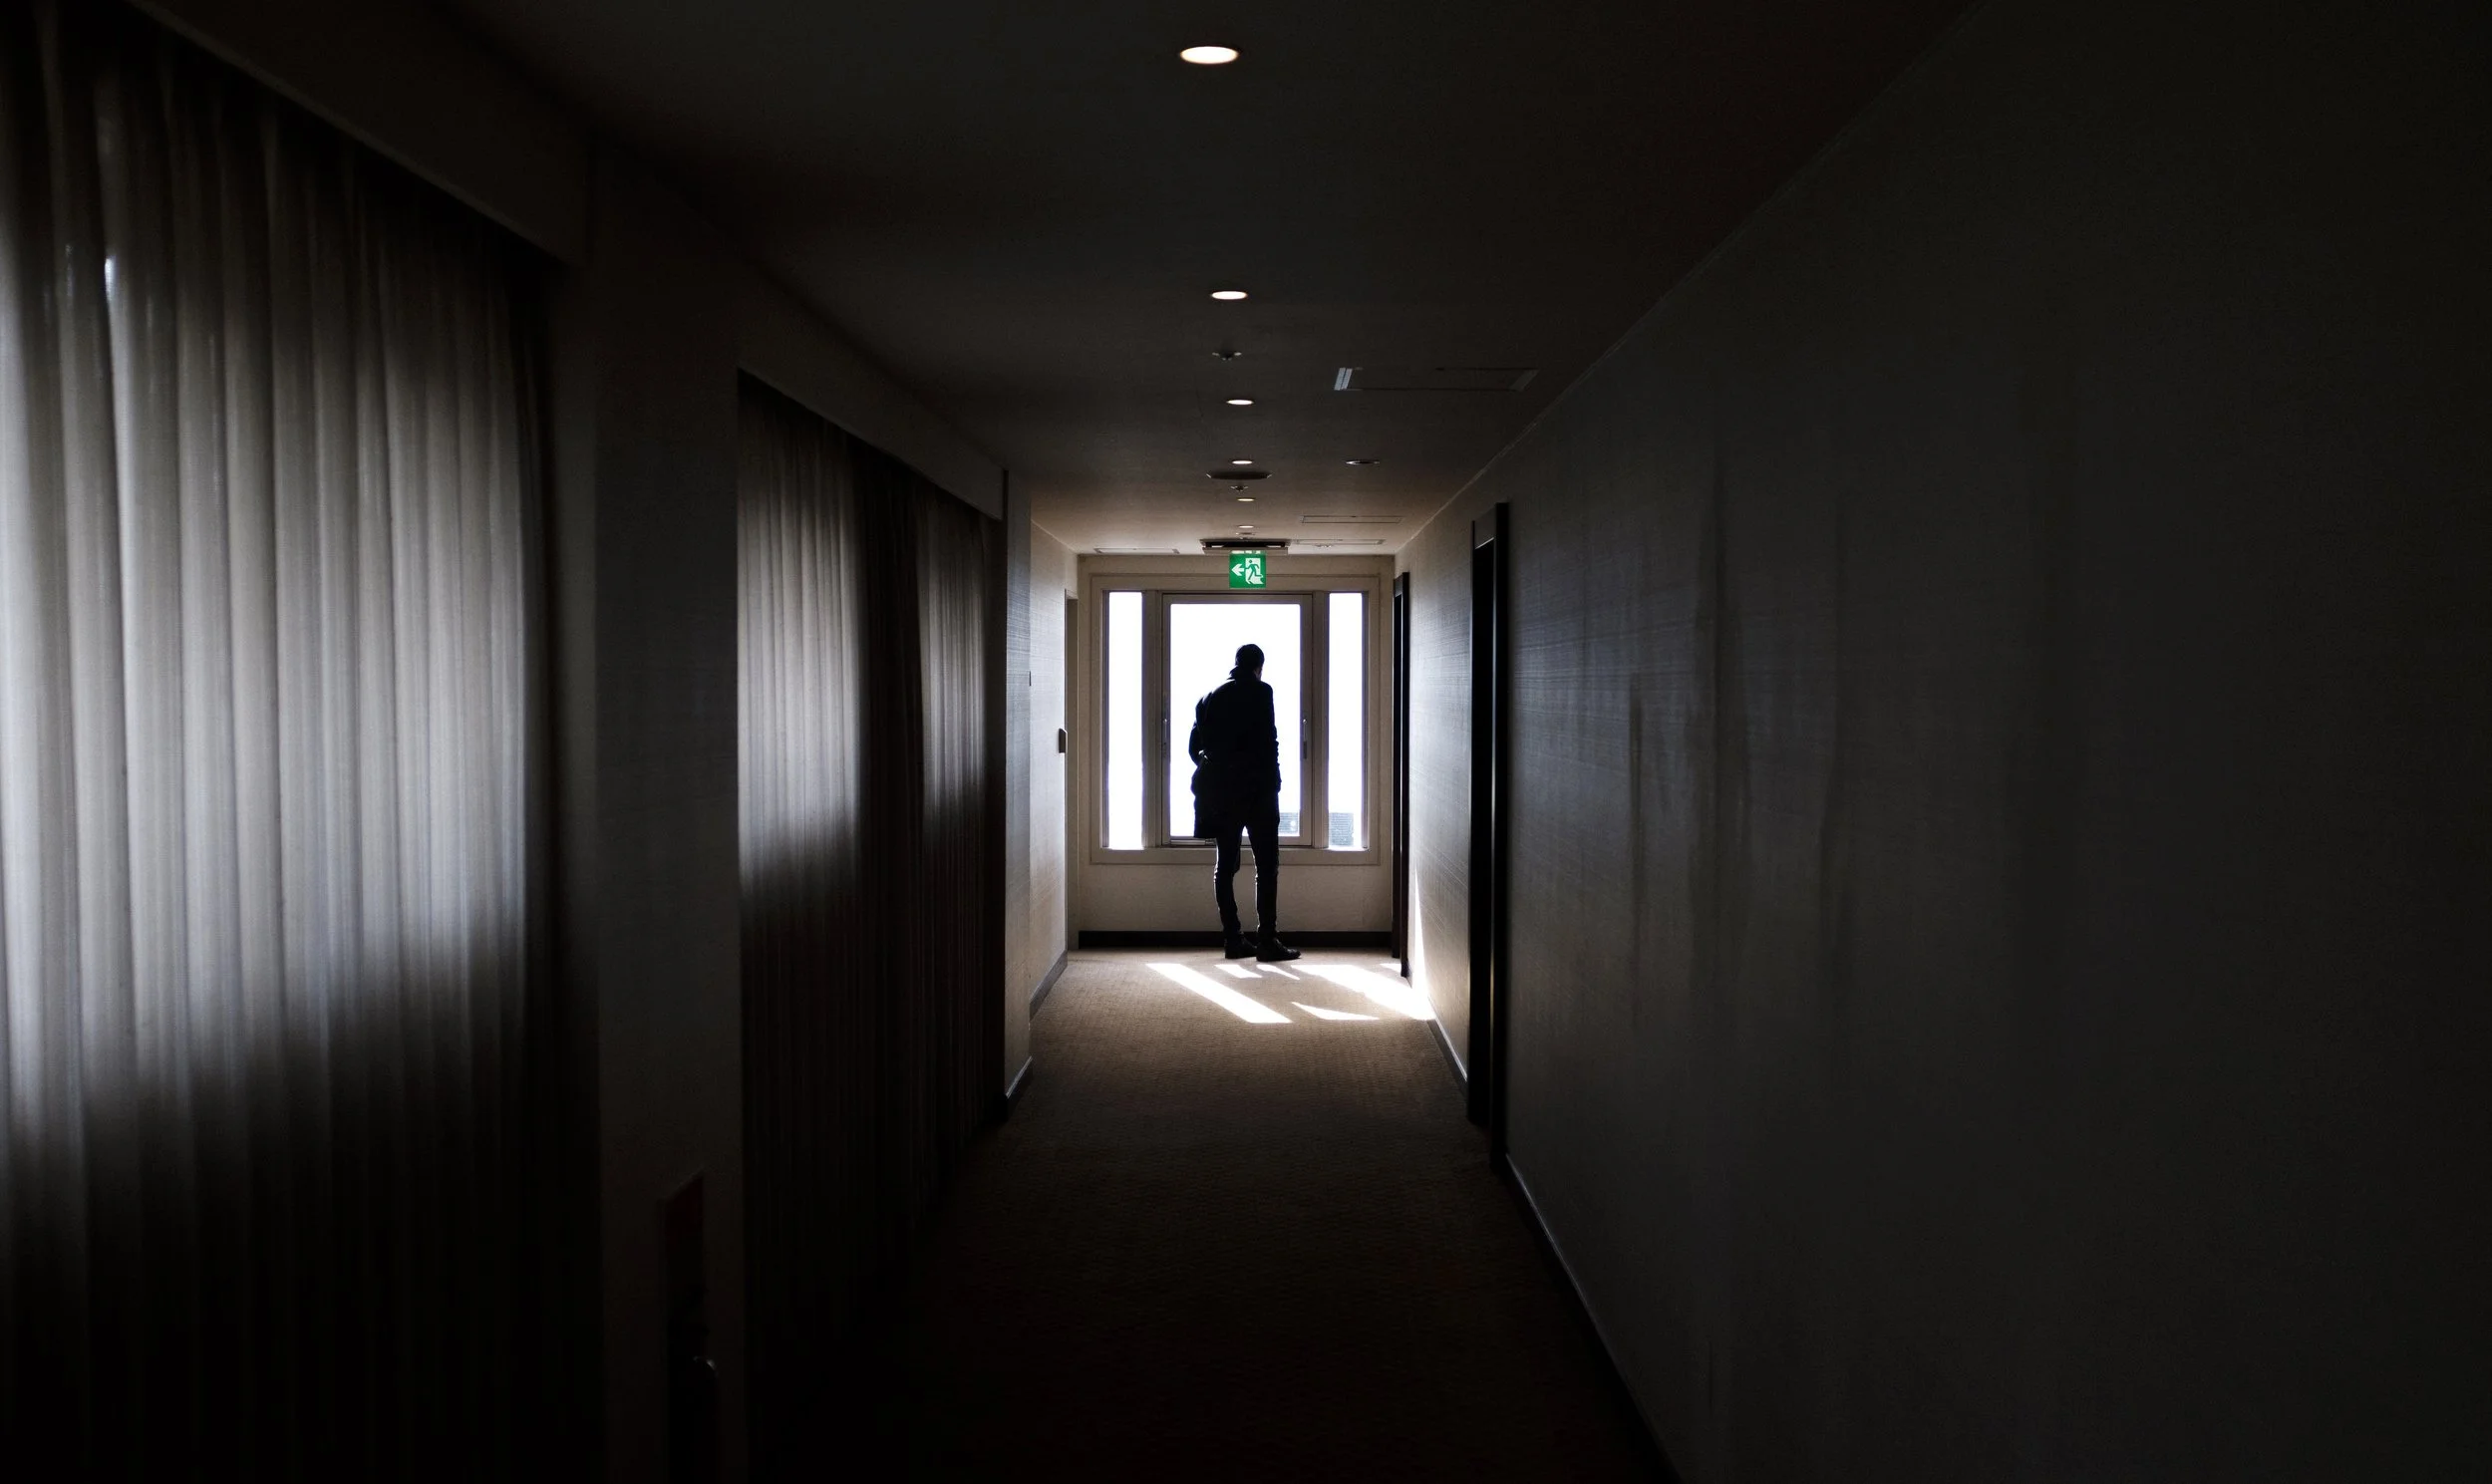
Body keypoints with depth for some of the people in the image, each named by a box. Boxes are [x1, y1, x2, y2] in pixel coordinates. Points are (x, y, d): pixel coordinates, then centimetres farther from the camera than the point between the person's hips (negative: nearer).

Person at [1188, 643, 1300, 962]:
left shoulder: (1210, 698, 11)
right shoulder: (1259, 692, -5)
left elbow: (1194, 746, 14)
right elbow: (1268, 741, -12)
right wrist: (1273, 782, -3)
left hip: (1219, 791, 6)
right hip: (1255, 789, -6)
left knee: (1225, 865, 8)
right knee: (1267, 865, -3)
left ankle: (1234, 939, 9)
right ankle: (1267, 940, -8)